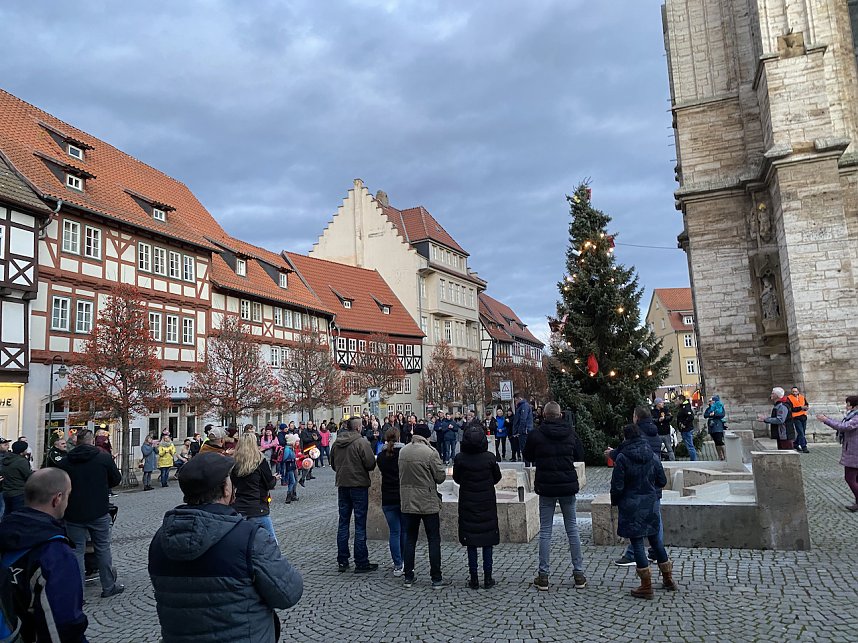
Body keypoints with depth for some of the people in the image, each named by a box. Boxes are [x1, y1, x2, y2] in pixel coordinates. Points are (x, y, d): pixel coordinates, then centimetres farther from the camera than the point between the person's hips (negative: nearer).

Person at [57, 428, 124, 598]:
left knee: (76, 551, 8)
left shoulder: (66, 461, -1)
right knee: (102, 549, 11)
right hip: (99, 512, -1)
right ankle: (109, 586, 20)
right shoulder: (104, 457, -6)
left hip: (73, 513, 1)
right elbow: (116, 479, 3)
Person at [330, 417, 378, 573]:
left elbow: (333, 465, 15)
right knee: (360, 524, 0)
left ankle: (342, 561, 18)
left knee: (343, 522, 14)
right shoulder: (361, 442, -15)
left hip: (342, 484, 6)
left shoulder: (336, 443, 5)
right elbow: (371, 464, -16)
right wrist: (361, 468, 4)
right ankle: (361, 563, 4)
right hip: (359, 484, -6)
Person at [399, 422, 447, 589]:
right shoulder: (430, 453, -17)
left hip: (407, 503, 5)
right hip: (428, 503, -5)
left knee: (410, 539, 14)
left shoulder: (402, 451, 1)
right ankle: (436, 578, 8)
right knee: (434, 540, 5)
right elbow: (441, 477, -10)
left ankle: (408, 577, 19)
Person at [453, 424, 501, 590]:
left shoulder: (459, 458, -13)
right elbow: (497, 477, 3)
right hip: (487, 504, 0)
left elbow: (456, 479, 1)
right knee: (488, 543, 10)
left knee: (471, 544, 8)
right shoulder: (490, 457, -12)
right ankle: (488, 579, 14)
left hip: (467, 505, 0)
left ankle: (474, 579, 12)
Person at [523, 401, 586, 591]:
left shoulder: (536, 435, -9)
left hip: (546, 487, -2)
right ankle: (579, 574, 15)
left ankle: (543, 576, 6)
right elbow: (580, 455, 10)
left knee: (545, 531, 5)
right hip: (568, 486, 2)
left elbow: (527, 456, 4)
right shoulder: (570, 432, -2)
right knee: (572, 529, 11)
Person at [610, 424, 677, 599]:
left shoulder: (622, 458, -13)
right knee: (655, 540, 18)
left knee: (637, 543, 3)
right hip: (651, 505, 5)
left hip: (631, 507, -5)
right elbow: (662, 481, 7)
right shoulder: (653, 456, 1)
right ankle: (668, 578, 30)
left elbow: (617, 486, -13)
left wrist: (615, 502, 3)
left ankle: (646, 586, 7)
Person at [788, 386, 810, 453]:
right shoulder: (789, 398, -5)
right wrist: (801, 407, -18)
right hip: (796, 418, -6)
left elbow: (807, 405, 7)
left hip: (804, 417, 6)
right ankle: (804, 447, -12)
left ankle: (796, 445, 29)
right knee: (801, 433, -12)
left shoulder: (802, 397, 12)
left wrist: (805, 407, -15)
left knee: (802, 432, 13)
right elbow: (791, 409, -13)